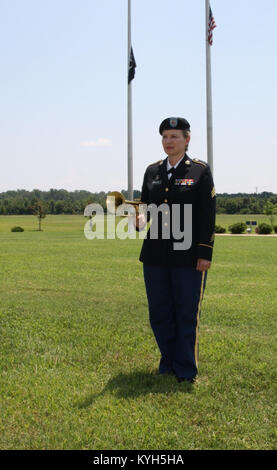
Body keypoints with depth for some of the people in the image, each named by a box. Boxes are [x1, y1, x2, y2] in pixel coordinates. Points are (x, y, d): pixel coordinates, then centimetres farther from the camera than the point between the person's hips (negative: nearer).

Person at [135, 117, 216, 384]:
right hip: (155, 254, 4)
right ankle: (168, 362, 29)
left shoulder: (200, 170, -1)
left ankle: (186, 369, 18)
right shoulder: (152, 171, 11)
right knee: (159, 312, 10)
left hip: (188, 255, -4)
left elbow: (208, 216, -4)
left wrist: (205, 253, -10)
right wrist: (140, 220, -7)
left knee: (187, 313, 3)